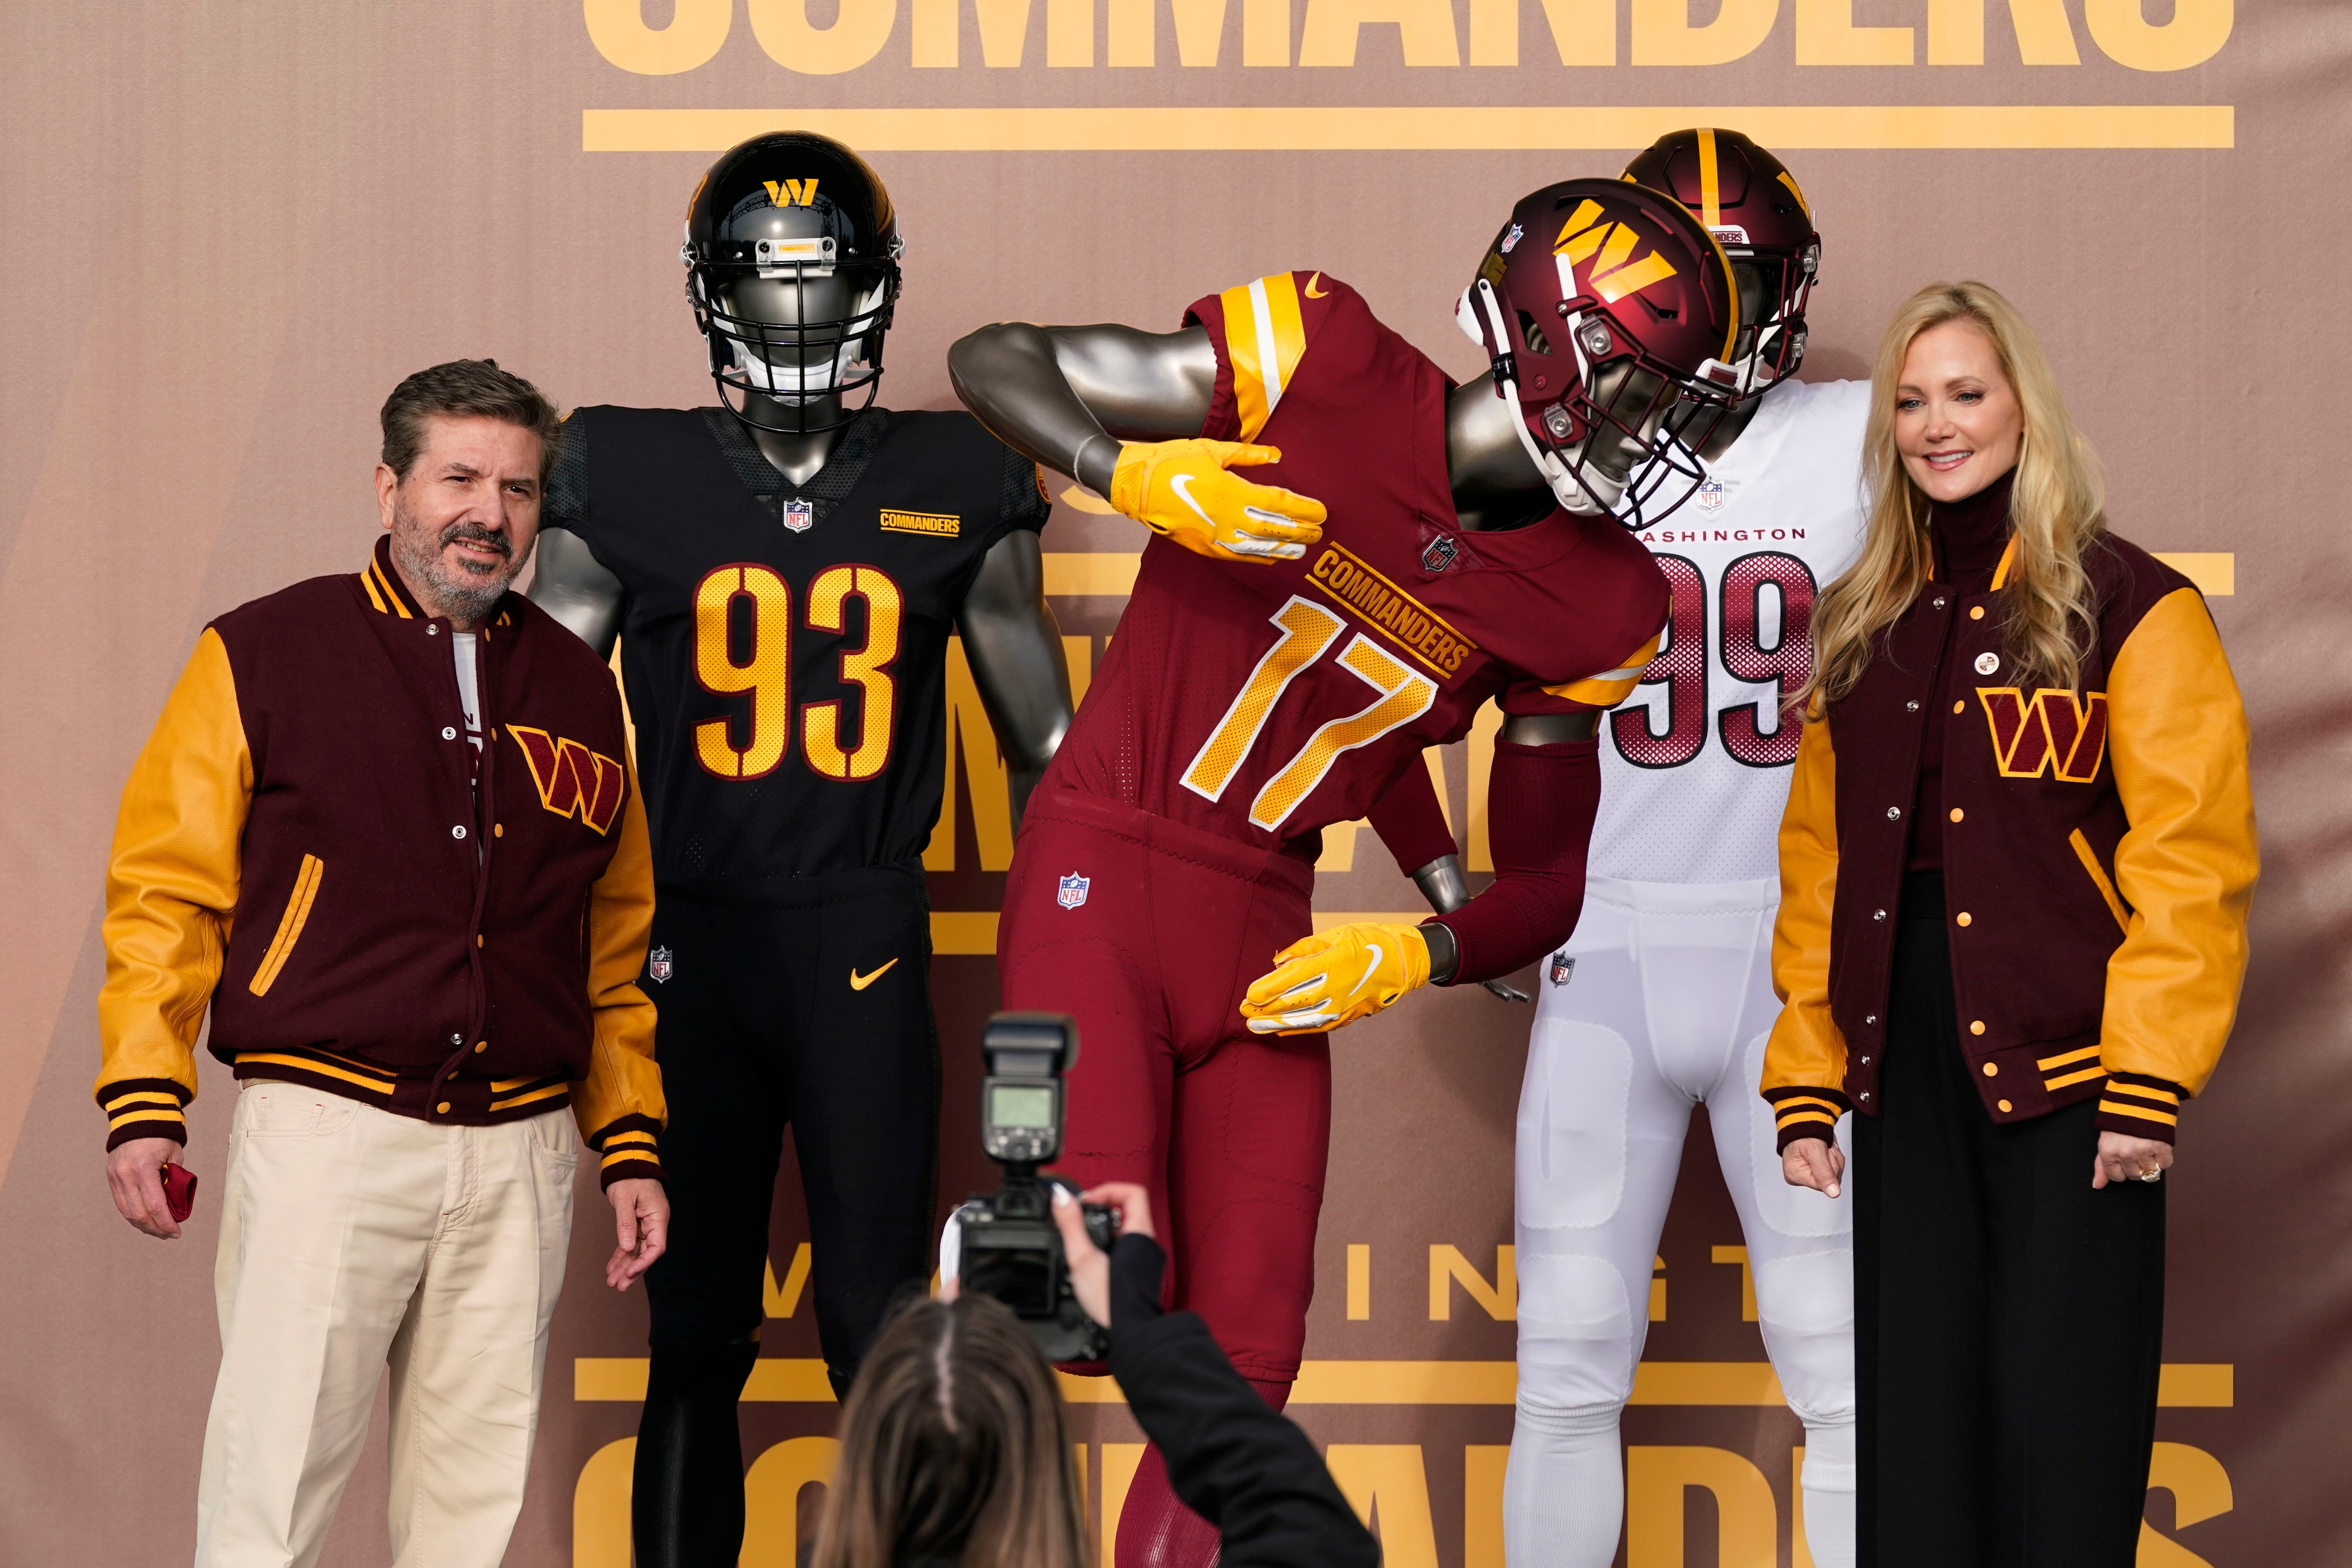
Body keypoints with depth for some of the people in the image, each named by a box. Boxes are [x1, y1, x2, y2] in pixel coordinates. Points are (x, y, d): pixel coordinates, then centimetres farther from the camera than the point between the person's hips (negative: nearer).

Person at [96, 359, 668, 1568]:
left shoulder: (580, 695, 14)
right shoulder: (263, 655, 2)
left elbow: (614, 955, 18)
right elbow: (167, 893, 0)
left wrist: (631, 1144, 13)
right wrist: (144, 1103, -8)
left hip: (519, 1151, 4)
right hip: (325, 1128, -4)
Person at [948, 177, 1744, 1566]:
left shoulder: (1595, 608, 0)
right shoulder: (1323, 369, -12)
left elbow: (1554, 876, 9)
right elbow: (992, 363, -6)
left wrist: (1417, 958, -10)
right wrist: (1141, 477, -25)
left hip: (1265, 932, 5)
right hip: (1100, 878, -5)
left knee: (1244, 1361, 3)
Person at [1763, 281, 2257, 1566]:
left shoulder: (2130, 606, -3)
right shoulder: (1863, 627, 14)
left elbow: (2188, 864, -10)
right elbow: (1819, 867, 14)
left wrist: (2149, 1082, -16)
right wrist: (1805, 1082, 8)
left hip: (2063, 1067, -5)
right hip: (1909, 1070, 5)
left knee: (2060, 1434, -3)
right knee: (1913, 1425, 7)